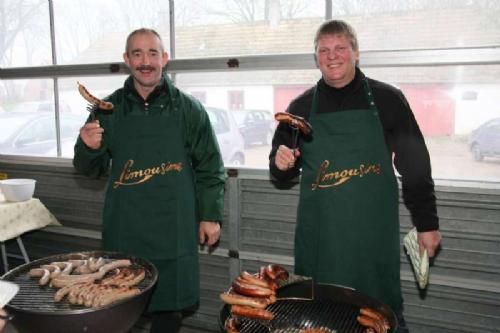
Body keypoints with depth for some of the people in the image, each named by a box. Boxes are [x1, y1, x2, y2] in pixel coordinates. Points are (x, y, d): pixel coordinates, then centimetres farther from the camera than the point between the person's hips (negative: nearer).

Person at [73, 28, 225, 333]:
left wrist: (211, 216, -1)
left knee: (169, 306, 12)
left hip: (172, 227, -1)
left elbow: (210, 168, 2)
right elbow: (91, 169, 8)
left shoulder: (188, 109, -3)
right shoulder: (109, 109, 2)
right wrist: (87, 148, -13)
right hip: (124, 227, 2)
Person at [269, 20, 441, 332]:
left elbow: (415, 166, 2)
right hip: (319, 233, 2)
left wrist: (427, 222, 3)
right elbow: (283, 172, 12)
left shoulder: (386, 99, -1)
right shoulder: (300, 107, 5)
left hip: (374, 229, -2)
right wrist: (281, 164, -11)